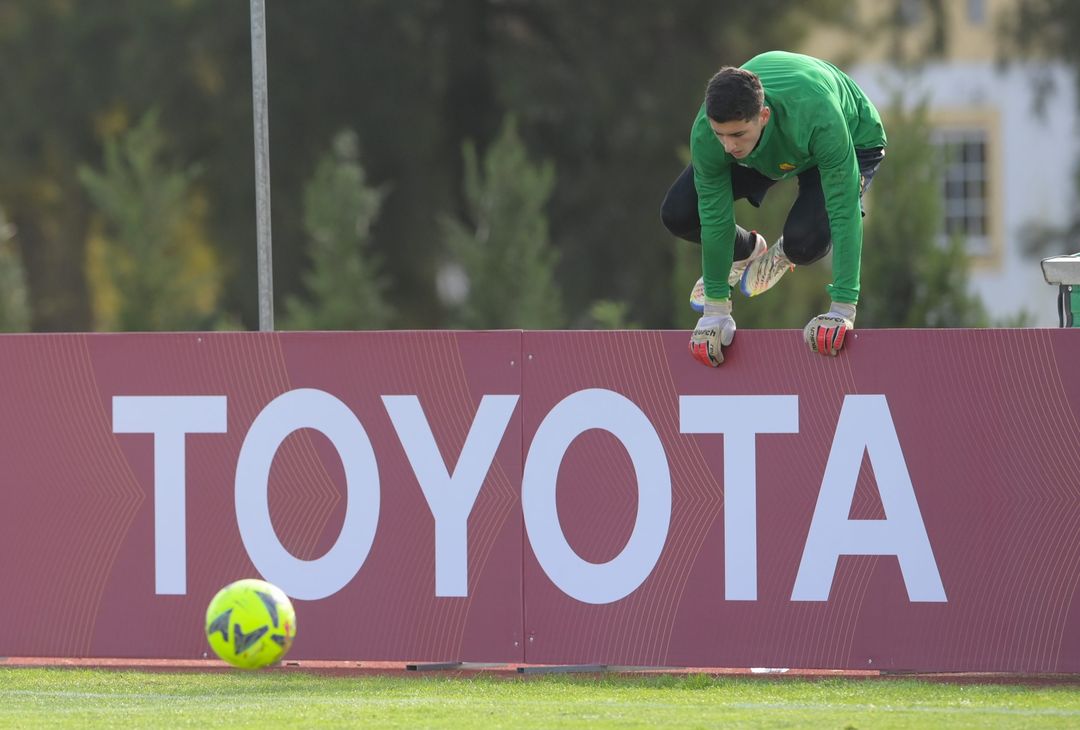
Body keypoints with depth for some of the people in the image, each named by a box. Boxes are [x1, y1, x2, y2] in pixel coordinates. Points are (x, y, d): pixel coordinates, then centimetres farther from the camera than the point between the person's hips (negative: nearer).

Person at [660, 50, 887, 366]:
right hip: (764, 152, 3)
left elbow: (844, 216, -43)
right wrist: (715, 310, -23)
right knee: (678, 214, -14)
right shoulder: (705, 134, -38)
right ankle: (745, 252, 22)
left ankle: (785, 254, 11)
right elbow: (715, 218, -26)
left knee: (805, 241, -30)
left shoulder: (819, 122, -48)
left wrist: (842, 310, -45)